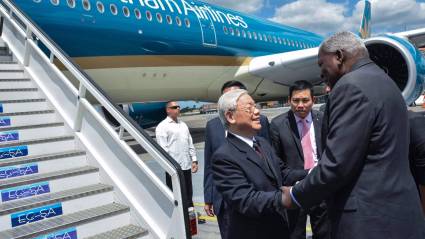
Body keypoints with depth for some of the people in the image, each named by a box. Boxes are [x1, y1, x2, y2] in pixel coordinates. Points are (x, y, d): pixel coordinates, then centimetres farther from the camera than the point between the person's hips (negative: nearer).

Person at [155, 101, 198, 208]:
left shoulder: (183, 124, 14)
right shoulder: (162, 127, -7)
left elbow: (190, 143, 16)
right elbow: (163, 149, -12)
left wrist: (194, 160, 9)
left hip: (187, 165, 6)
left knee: (188, 194, 16)